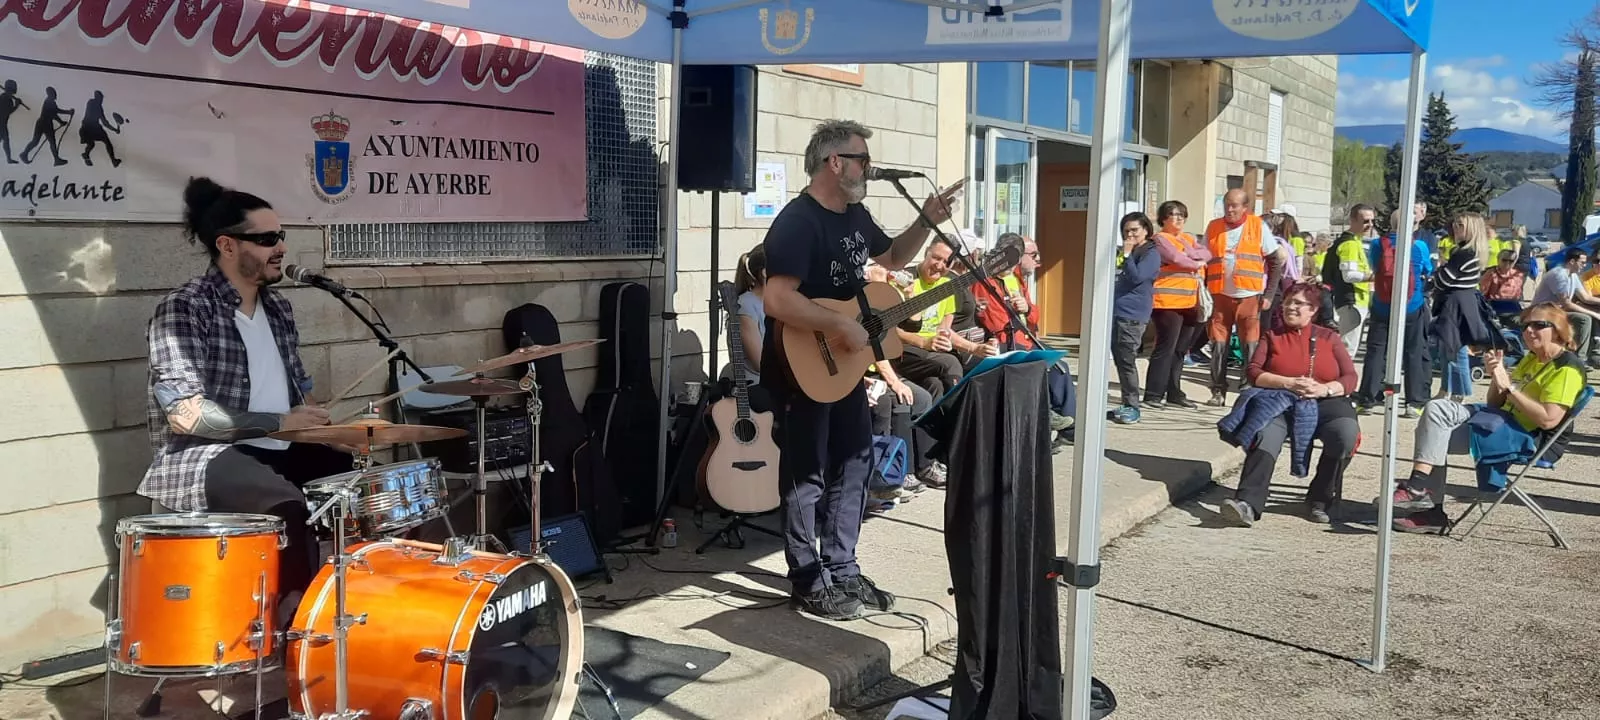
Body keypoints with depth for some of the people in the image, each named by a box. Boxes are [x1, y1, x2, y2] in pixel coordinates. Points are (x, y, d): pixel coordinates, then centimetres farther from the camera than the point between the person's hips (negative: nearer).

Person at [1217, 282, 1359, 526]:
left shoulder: (1329, 337, 19)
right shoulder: (1272, 336, 18)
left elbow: (1350, 377, 8)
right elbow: (1254, 373, 4)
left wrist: (1324, 389, -13)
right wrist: (1289, 383, -13)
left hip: (1326, 403, 1)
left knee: (1346, 433, -32)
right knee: (1265, 435, -35)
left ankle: (1319, 499, -15)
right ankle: (1248, 504, -50)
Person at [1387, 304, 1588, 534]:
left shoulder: (1567, 368, -10)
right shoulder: (1531, 359, 20)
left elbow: (1548, 420, -22)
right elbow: (1496, 404, 21)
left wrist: (1508, 387, -18)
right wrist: (1496, 377, 1)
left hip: (1526, 437, -10)